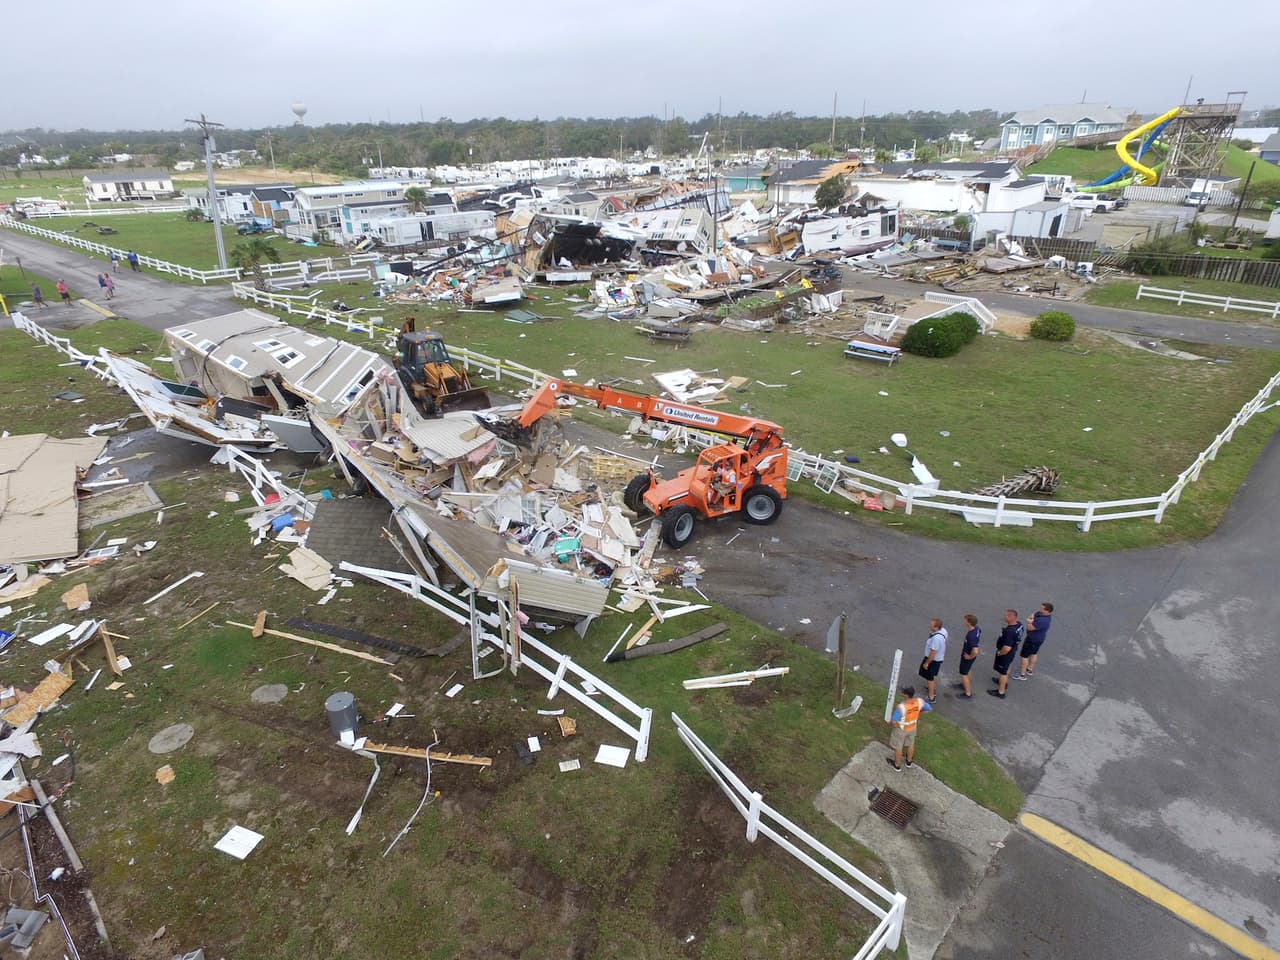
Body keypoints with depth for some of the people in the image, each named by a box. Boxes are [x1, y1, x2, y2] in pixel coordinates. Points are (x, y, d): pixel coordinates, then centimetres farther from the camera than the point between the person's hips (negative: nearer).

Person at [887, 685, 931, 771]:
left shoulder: (901, 707, -42)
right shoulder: (919, 701, -27)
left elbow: (894, 722, -31)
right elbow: (929, 709, -5)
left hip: (901, 729, -5)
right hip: (912, 727, 5)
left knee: (898, 747, 22)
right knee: (910, 744, 31)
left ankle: (897, 765, 46)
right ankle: (909, 761, 56)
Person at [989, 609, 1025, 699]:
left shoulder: (1009, 631, -40)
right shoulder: (1019, 624, -13)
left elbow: (1007, 648, -39)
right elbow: (1023, 633, 10)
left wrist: (1000, 653, -19)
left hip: (1006, 653, -9)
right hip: (1013, 650, 9)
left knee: (1002, 671, 12)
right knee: (1006, 668, 32)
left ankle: (1001, 692, 31)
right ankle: (1004, 682, 57)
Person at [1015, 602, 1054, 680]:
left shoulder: (1042, 621, -39)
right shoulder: (1041, 613, -11)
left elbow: (1029, 628, -31)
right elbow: (1033, 615, 3)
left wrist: (1030, 621, -12)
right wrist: (1031, 619, -19)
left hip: (1033, 639, -9)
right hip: (1039, 638, 9)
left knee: (1024, 655, 5)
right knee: (1034, 653, 26)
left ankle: (1022, 675, 16)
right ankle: (1030, 669, 46)